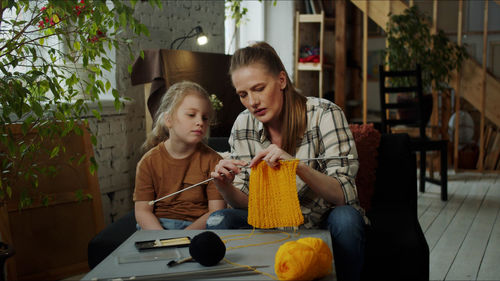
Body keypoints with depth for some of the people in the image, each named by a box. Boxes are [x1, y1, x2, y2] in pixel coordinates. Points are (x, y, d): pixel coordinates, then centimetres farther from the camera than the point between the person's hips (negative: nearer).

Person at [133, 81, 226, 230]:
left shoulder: (211, 160, 0)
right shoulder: (149, 162, 4)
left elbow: (216, 211, -4)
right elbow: (142, 210, -1)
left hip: (197, 228, 1)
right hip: (157, 227, 0)